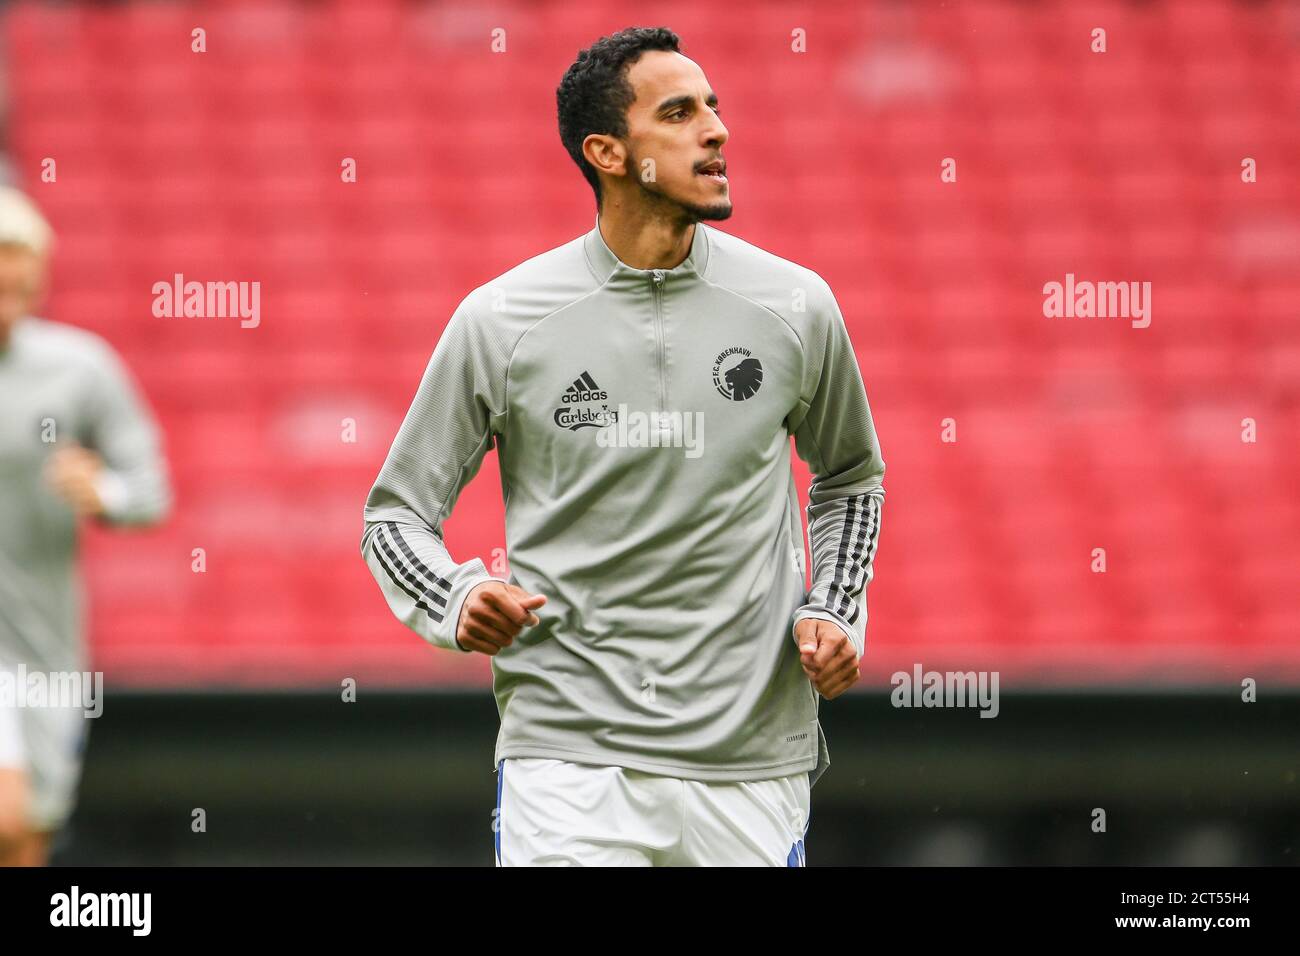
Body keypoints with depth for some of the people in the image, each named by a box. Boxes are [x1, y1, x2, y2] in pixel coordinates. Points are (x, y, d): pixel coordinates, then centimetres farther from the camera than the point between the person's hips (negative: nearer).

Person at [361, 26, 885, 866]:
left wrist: (835, 611, 6)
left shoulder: (797, 306, 4)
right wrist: (458, 604, -13)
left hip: (750, 761, 2)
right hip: (568, 757, -2)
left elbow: (851, 478, 22)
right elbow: (396, 512, 6)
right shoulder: (500, 319, -1)